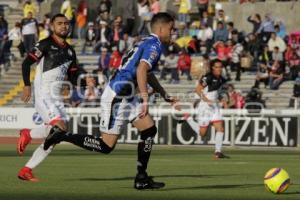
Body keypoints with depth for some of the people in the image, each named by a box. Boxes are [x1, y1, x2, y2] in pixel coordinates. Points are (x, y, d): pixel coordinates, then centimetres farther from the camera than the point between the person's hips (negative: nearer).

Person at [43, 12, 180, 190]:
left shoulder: (147, 43, 19)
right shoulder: (155, 45, -11)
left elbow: (148, 74, 34)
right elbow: (141, 71, -26)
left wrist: (166, 96, 37)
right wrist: (145, 100, -29)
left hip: (127, 97, 10)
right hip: (117, 97, -10)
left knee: (150, 130, 8)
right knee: (106, 146, -6)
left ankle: (142, 179, 11)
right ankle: (61, 136, 2)